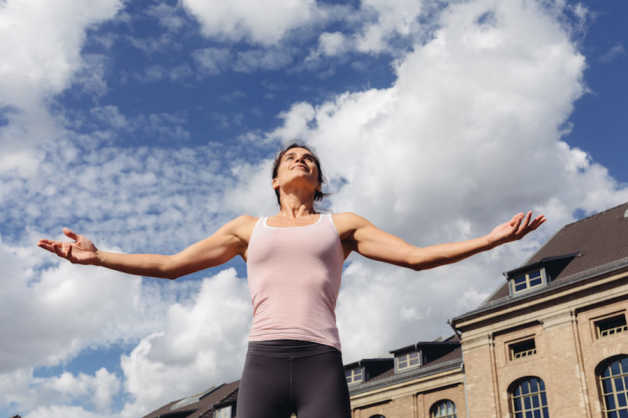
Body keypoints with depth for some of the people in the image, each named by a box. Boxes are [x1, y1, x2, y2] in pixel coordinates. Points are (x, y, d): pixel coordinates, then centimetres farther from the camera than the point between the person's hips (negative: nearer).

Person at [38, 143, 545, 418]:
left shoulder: (341, 224, 20)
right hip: (262, 360, 1)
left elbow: (416, 256, 14)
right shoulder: (249, 227, 23)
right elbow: (171, 264, 22)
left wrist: (490, 239, 5)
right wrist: (98, 257, 16)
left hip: (322, 363, -1)